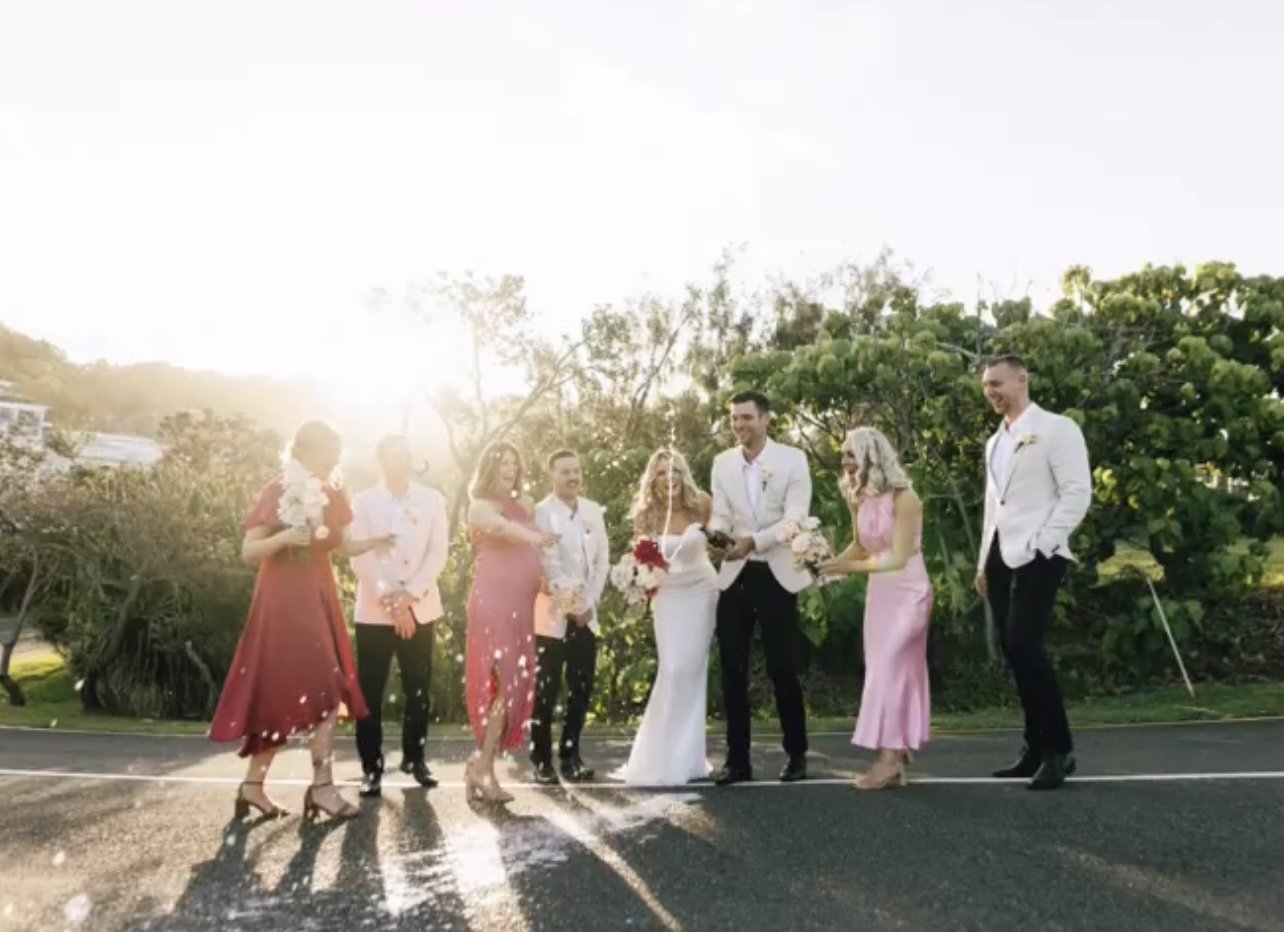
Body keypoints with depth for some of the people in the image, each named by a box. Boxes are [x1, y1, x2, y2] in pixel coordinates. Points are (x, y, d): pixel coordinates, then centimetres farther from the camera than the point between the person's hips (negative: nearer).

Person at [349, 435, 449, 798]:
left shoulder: (432, 500, 7)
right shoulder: (363, 501, 4)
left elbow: (438, 553, -1)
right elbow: (360, 557, -4)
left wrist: (409, 595, -12)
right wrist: (390, 601, -13)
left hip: (421, 609, 1)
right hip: (375, 610, -1)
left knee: (418, 687, 7)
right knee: (370, 690, -1)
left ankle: (415, 757, 22)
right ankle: (371, 766, 7)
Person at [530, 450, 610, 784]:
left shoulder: (594, 512, 8)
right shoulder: (541, 513, -8)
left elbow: (603, 560, 7)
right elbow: (550, 565, -13)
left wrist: (589, 603, -4)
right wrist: (572, 606, -15)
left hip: (586, 614, 5)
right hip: (553, 614, -5)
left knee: (582, 688, 6)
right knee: (546, 690, 1)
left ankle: (570, 756, 18)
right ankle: (542, 760, 11)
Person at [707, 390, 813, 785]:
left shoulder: (792, 459, -4)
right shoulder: (722, 463, 6)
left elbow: (795, 518, -12)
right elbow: (720, 516, 3)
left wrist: (754, 541, -27)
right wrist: (714, 534, -21)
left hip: (776, 574, -3)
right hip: (734, 575, 3)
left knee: (782, 667, 1)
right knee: (732, 668, 4)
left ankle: (796, 754, 18)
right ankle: (737, 757, 14)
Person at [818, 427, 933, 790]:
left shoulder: (903, 497, -19)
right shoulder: (858, 498, 1)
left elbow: (897, 558, -20)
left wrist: (848, 567, -19)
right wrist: (832, 562, -10)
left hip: (907, 591, -7)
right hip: (878, 592, 7)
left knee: (888, 667, -13)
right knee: (896, 670, 9)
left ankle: (890, 757, -8)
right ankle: (898, 755, 16)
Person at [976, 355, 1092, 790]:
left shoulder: (1056, 428, -3)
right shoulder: (996, 442, 19)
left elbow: (1077, 493, -10)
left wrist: (1043, 544, -16)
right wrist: (984, 560, 16)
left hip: (1037, 556, -7)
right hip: (1002, 557, 8)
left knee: (1026, 647, -15)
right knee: (1014, 653, 6)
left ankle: (1059, 749, -3)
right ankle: (1036, 749, 14)